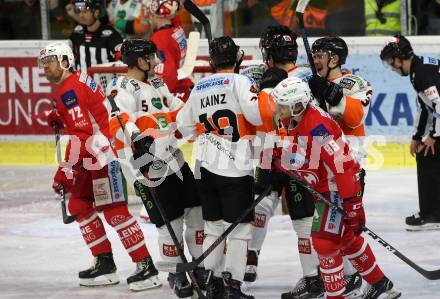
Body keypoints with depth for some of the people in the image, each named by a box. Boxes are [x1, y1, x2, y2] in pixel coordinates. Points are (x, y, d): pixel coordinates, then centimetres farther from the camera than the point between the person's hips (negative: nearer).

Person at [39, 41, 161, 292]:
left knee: (113, 210, -13)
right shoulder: (78, 82, 18)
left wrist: (66, 169, -23)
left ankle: (146, 267, -15)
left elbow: (82, 134, -22)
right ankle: (104, 263, 16)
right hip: (95, 157, 11)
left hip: (106, 154, -11)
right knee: (79, 204, 14)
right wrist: (60, 119, 14)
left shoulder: (70, 90, -14)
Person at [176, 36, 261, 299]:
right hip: (235, 167, -6)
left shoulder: (199, 88, 14)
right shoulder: (239, 82, -6)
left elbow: (184, 125, 19)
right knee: (240, 226, -3)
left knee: (214, 225, 15)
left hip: (205, 167, 6)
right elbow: (257, 114, -19)